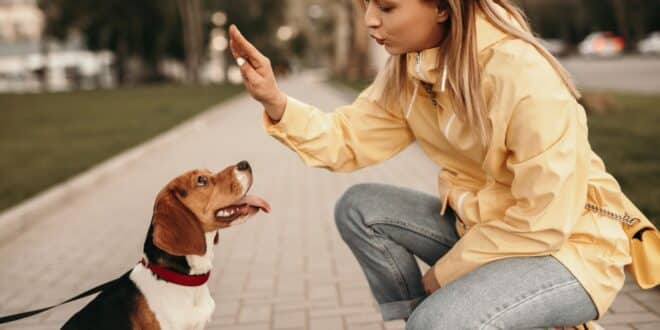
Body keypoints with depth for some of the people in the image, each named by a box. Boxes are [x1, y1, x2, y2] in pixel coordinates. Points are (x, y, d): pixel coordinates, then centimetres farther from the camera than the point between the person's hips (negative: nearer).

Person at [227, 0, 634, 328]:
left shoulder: (524, 77, -28)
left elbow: (544, 222, -25)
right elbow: (350, 139, -3)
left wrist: (443, 275, -15)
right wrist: (276, 100, -19)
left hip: (570, 243, -7)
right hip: (485, 225, 7)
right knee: (359, 208, -4)